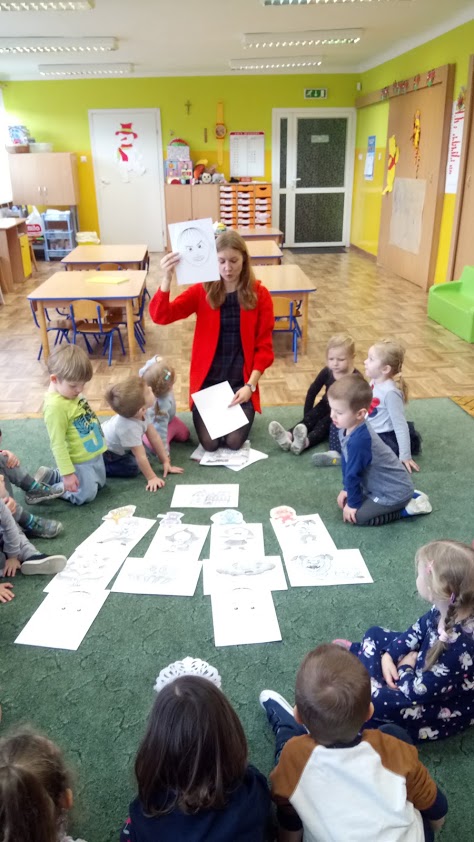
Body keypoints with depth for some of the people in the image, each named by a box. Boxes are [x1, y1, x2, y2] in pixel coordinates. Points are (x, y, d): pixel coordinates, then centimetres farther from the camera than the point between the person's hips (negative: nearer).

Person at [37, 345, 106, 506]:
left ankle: (51, 475, 28)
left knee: (99, 484, 25)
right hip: (79, 461, -9)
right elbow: (58, 444, -26)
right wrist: (67, 473, -23)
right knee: (86, 495, 3)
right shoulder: (55, 406, -30)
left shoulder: (71, 392, -4)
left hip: (94, 453, 9)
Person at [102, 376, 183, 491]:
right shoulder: (130, 428, -42)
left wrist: (166, 462, -8)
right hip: (100, 451, -8)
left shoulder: (142, 413, -19)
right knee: (133, 468, -13)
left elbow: (154, 437, -11)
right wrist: (152, 478, -28)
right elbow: (141, 457, -34)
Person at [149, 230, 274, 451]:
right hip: (207, 379, 1)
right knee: (209, 443, -12)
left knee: (234, 442, -14)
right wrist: (167, 278, -32)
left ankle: (244, 410, 20)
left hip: (240, 380, 0)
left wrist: (250, 385, -14)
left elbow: (264, 346, -3)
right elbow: (160, 316, -16)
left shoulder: (259, 295, -4)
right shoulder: (202, 291, -3)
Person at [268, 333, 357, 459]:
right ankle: (288, 437, -49)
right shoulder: (326, 372, -9)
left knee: (324, 423, -30)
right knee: (310, 419, -22)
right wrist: (307, 415, 2)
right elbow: (312, 391, 1)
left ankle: (305, 442, -58)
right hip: (326, 406, 4)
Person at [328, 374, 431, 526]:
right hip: (387, 483, 9)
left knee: (357, 516, -14)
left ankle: (407, 508, 0)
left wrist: (353, 504, -11)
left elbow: (353, 474, -23)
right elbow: (346, 462, 7)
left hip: (394, 491, -9)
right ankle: (408, 497, 18)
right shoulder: (346, 428, -6)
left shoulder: (358, 441, -35)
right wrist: (347, 489, 11)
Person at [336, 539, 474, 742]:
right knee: (375, 634, 11)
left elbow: (419, 691, -31)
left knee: (374, 700, -22)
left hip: (446, 709, -8)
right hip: (427, 671, 8)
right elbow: (418, 630, 2)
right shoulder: (446, 610, -19)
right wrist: (390, 655, -7)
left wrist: (404, 668, -11)